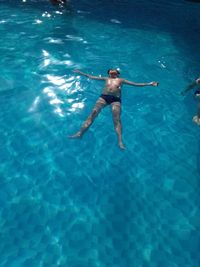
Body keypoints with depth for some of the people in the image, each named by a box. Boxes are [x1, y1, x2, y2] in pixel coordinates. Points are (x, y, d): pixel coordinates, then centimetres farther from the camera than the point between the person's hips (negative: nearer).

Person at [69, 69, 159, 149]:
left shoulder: (121, 80, 29)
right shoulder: (106, 79, 33)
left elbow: (135, 84, 25)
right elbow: (91, 77, 35)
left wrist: (149, 84, 20)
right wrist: (81, 73, 36)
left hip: (116, 99, -1)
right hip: (103, 96, 2)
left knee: (116, 119, -21)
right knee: (93, 112, -19)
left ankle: (120, 142, -35)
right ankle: (80, 133, -27)